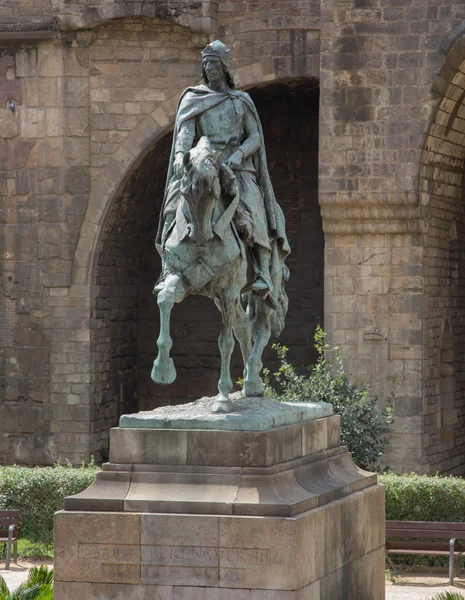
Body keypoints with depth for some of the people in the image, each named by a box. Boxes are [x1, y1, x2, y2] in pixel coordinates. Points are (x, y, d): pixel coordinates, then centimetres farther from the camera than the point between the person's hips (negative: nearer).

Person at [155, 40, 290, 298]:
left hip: (238, 166, 0)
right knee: (177, 207, -20)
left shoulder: (242, 101, 15)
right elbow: (185, 130, -5)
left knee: (251, 211, -23)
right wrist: (180, 153, -26)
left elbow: (255, 137, 9)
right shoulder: (192, 99, 11)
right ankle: (167, 271, -16)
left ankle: (263, 274, -21)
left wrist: (240, 154, -13)